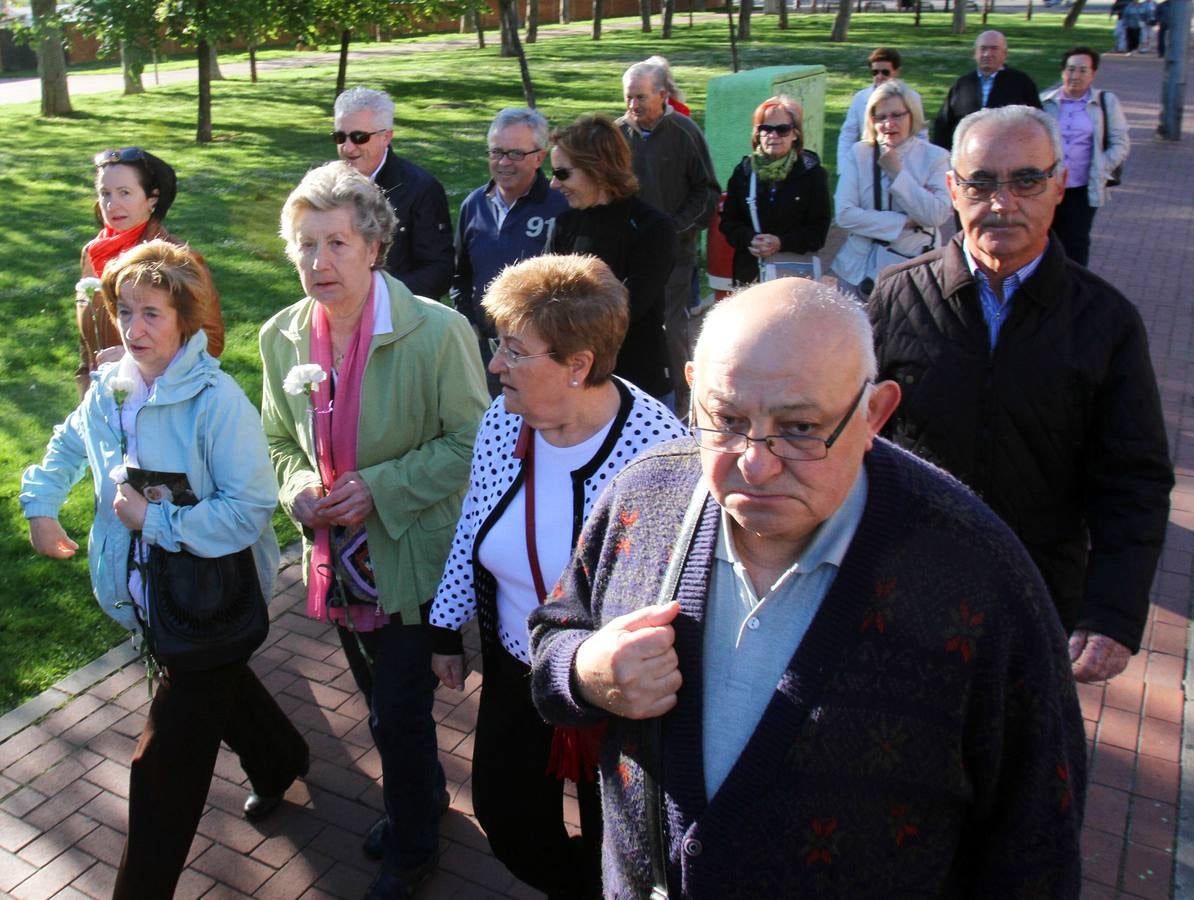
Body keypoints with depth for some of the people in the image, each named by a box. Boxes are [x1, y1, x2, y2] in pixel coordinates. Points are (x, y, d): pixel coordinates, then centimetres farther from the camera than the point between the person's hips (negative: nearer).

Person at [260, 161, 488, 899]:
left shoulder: (435, 332, -19)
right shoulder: (282, 337, -2)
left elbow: (469, 441, -14)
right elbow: (281, 439, 11)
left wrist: (381, 489, -22)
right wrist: (298, 487, -10)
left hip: (411, 556, -5)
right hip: (338, 555, 6)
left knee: (399, 715, 5)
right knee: (382, 699, 24)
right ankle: (425, 795, 52)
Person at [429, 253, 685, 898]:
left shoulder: (655, 445, -28)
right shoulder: (501, 421, -10)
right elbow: (472, 530, 4)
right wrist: (448, 628, 10)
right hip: (513, 671, 6)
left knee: (611, 840, 18)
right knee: (506, 821, 23)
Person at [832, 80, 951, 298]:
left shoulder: (935, 156, -2)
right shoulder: (858, 153, -1)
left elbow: (938, 216, -14)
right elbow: (844, 214, -10)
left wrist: (897, 172, -13)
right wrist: (905, 222, -12)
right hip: (859, 270, 1)